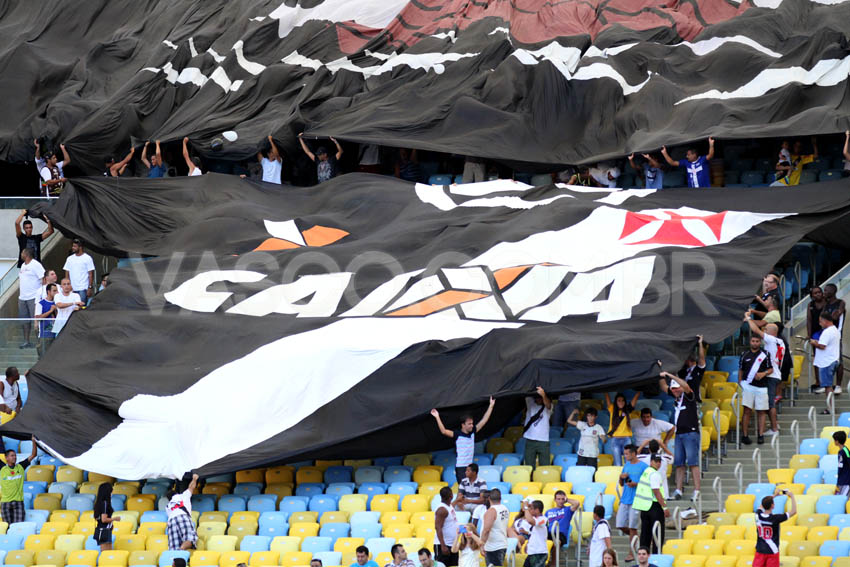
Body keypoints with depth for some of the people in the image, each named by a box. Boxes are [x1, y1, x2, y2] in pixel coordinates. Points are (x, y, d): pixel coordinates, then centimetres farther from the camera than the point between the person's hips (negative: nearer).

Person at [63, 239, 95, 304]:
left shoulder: (87, 258, -1)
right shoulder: (69, 259, 12)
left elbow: (91, 274, -4)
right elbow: (67, 273, 13)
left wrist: (90, 288, -11)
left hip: (83, 289, -4)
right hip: (72, 289, 4)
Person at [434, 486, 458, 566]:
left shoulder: (450, 506, 10)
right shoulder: (442, 510, -19)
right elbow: (438, 528, -24)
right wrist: (443, 546, -28)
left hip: (452, 545, 10)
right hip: (443, 545, -10)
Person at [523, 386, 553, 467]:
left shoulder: (548, 406, -3)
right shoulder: (530, 402, 8)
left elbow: (547, 404, -25)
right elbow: (526, 396, -7)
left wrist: (543, 395, -48)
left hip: (543, 441, -2)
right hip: (530, 441, 2)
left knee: (545, 467, -2)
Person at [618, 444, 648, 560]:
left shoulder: (643, 467, -6)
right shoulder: (626, 466, 13)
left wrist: (636, 484, -18)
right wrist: (621, 478, -2)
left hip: (636, 501, -6)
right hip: (624, 500, 6)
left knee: (632, 528, -3)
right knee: (620, 526, 4)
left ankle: (632, 553, 4)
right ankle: (635, 537, 29)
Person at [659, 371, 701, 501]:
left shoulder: (689, 395, -5)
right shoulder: (676, 396, 14)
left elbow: (686, 386, -25)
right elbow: (664, 387, 23)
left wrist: (670, 375, -21)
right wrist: (661, 376, 7)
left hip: (691, 433, -8)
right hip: (679, 434, 8)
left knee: (693, 463, -10)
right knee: (679, 464, 6)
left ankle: (697, 492, -12)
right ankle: (678, 492, 8)